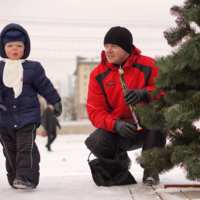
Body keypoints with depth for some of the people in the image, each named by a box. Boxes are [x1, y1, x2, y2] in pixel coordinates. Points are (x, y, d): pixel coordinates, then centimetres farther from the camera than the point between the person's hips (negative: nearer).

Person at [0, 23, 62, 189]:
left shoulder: (33, 68, 5)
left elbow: (45, 85, 10)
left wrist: (55, 101, 11)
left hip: (28, 118, -2)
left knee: (27, 148, -11)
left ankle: (28, 177, -12)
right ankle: (14, 178, 24)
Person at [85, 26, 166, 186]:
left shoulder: (148, 66, -7)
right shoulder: (98, 74, -3)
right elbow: (95, 111, -8)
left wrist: (145, 93, -34)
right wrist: (116, 124, -29)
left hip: (148, 129, -1)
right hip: (117, 132, 1)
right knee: (95, 142, -30)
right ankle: (120, 161, 9)